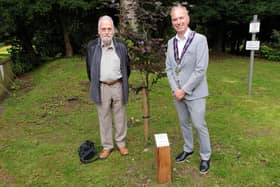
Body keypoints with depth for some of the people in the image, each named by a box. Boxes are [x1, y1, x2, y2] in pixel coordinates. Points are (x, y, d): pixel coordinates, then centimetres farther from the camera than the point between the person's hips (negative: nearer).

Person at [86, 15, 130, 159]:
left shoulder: (121, 46, -2)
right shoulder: (92, 46, -3)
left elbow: (127, 67, 9)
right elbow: (89, 69, 7)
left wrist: (123, 83, 11)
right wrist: (95, 85, 10)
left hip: (118, 86, 0)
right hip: (101, 87, 0)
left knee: (120, 116, 11)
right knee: (104, 118, 9)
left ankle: (121, 143, 28)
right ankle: (107, 146, 24)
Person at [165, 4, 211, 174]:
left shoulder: (200, 39, -13)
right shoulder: (171, 42, 5)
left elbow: (201, 69, -18)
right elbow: (169, 68, 6)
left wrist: (184, 90, -17)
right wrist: (175, 89, -6)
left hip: (194, 92, -5)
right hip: (178, 92, 5)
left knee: (199, 125, 4)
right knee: (184, 123, 18)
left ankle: (206, 157, 23)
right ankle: (188, 149, 38)